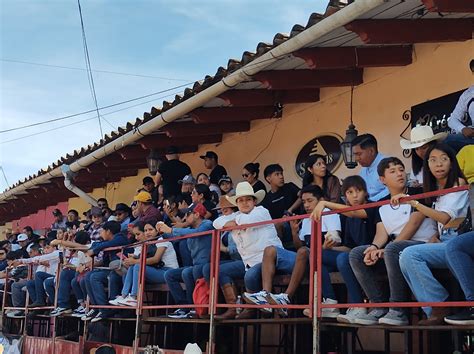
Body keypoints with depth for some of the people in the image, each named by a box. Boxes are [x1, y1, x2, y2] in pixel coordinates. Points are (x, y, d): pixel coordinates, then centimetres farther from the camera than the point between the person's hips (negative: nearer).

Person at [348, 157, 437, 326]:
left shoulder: (418, 194, 3)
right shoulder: (382, 205, 18)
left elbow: (413, 225, -10)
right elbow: (382, 233, 6)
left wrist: (385, 250, -17)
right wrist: (375, 247, -20)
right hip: (396, 251, 6)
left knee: (393, 248, -36)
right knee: (356, 254, -10)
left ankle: (398, 310, -30)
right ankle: (379, 307, -13)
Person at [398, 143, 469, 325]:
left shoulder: (459, 183, -3)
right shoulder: (435, 190, 20)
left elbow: (445, 218, -18)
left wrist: (413, 202, -26)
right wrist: (434, 239, -1)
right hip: (443, 242, 7)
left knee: (410, 254, -23)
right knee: (405, 258, -15)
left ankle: (440, 307, -15)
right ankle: (433, 310, -15)